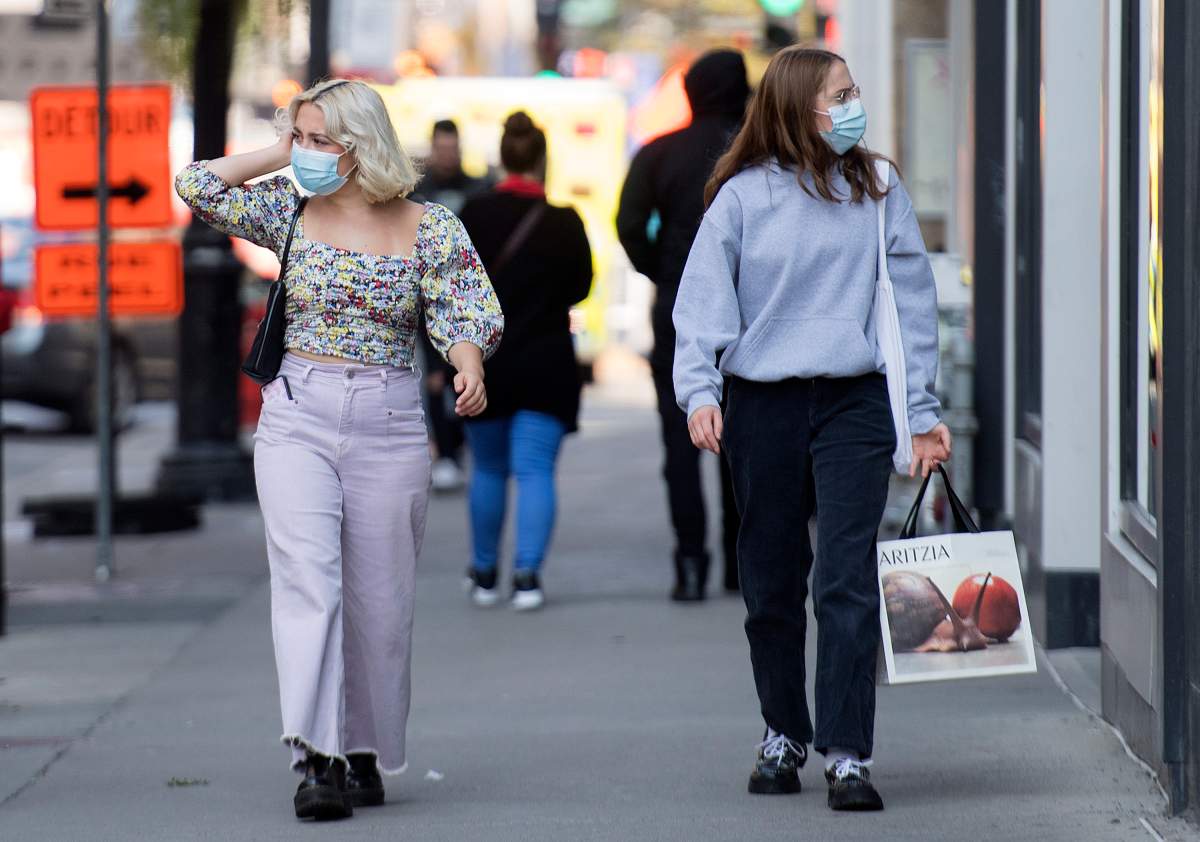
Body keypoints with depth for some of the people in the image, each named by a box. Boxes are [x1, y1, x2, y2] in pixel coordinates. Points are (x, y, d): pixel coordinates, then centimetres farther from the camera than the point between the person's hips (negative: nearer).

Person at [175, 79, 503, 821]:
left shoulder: (430, 228, 0)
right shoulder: (290, 212, 6)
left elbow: (468, 314, -6)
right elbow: (197, 186, 0)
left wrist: (469, 365, -27)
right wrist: (281, 155, 4)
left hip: (390, 424, 0)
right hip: (296, 416, 0)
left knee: (378, 599, 6)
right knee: (307, 574, -17)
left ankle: (365, 756, 22)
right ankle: (316, 759, -23)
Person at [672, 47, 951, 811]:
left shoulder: (879, 192, 6)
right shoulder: (743, 197, 1)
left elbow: (913, 303, 10)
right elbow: (702, 301, 0)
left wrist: (924, 414, 7)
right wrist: (699, 390, -14)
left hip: (854, 404, 0)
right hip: (764, 407, 0)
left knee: (848, 583, -10)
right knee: (772, 586, 10)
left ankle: (848, 755, -11)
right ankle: (784, 736, 26)